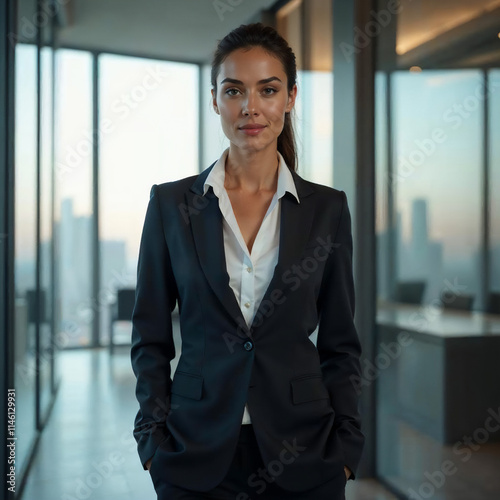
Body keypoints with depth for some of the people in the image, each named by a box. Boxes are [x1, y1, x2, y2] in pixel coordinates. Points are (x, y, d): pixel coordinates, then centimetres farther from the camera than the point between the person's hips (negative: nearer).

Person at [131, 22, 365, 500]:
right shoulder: (171, 204, -2)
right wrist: (154, 441, -4)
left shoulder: (327, 208, -1)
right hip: (196, 454, 0)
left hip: (301, 452, 1)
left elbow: (340, 343, 3)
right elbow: (150, 338, 2)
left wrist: (344, 450, -2)